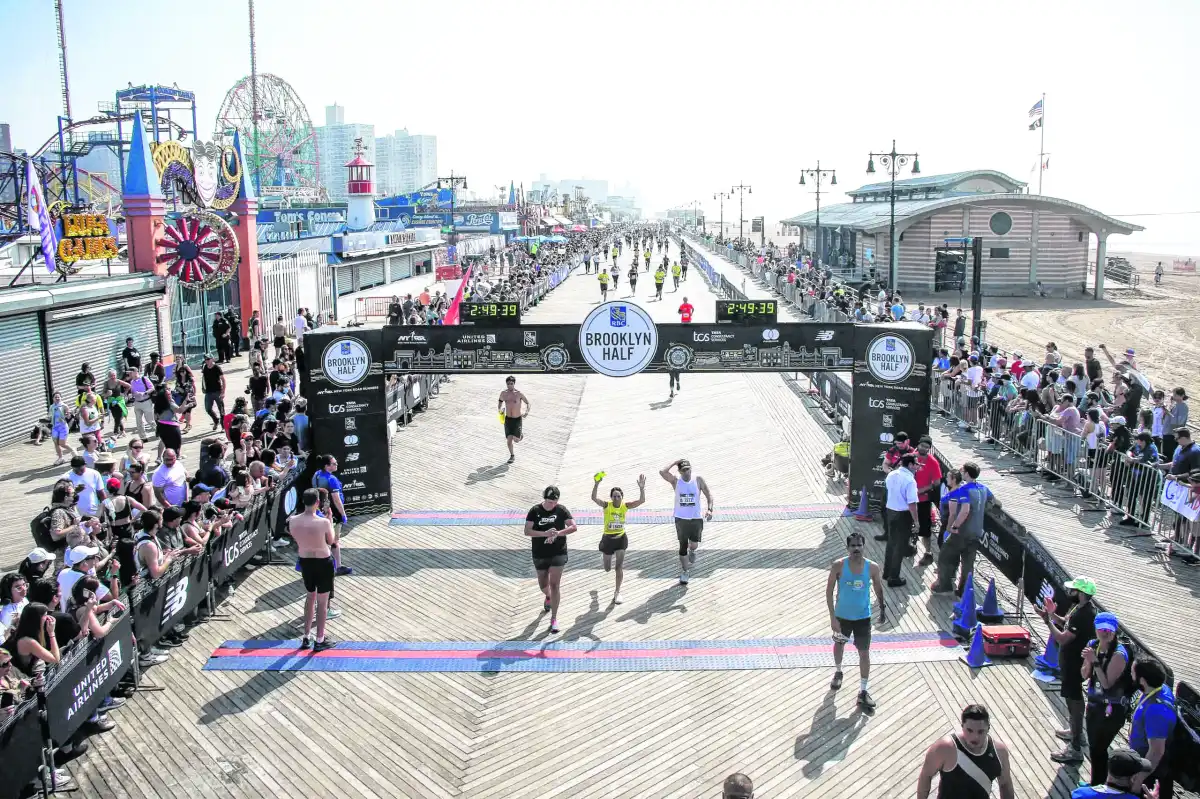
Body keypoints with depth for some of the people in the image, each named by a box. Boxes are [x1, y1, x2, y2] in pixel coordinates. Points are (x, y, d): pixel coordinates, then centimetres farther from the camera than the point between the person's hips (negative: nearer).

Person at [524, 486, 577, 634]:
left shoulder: (561, 510, -5)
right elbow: (527, 531, -11)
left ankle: (554, 618, -3)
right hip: (539, 555, 2)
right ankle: (548, 597, 52)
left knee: (554, 584, -9)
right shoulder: (535, 511, -5)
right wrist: (545, 534, -26)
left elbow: (573, 527, -10)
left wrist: (557, 533, -25)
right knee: (543, 585, 16)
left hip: (558, 553, -2)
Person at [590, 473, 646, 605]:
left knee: (619, 567, -6)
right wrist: (597, 483, -46)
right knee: (607, 569, 15)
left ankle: (617, 592, 9)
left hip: (621, 538, 1)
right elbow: (594, 498, -33)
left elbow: (641, 501, -19)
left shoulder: (625, 506, -9)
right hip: (608, 538, 0)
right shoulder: (607, 505, -16)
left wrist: (641, 488, -35)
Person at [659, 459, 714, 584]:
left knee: (694, 545, -7)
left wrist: (710, 509, -14)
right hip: (680, 518, 0)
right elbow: (662, 472, -21)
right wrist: (675, 462, -15)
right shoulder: (675, 481, -5)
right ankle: (684, 571, 22)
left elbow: (708, 495, 1)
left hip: (696, 518, 0)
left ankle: (692, 552, 30)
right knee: (683, 546, 6)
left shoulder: (698, 480, -4)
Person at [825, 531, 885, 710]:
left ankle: (863, 692, 14)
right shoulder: (839, 565, -20)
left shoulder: (872, 567, -16)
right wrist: (832, 617, -18)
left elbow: (878, 588, 3)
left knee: (864, 653, 2)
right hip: (842, 615, 0)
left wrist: (882, 609, 8)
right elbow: (829, 591, -14)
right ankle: (838, 672, 51)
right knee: (839, 645, 22)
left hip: (863, 617, 0)